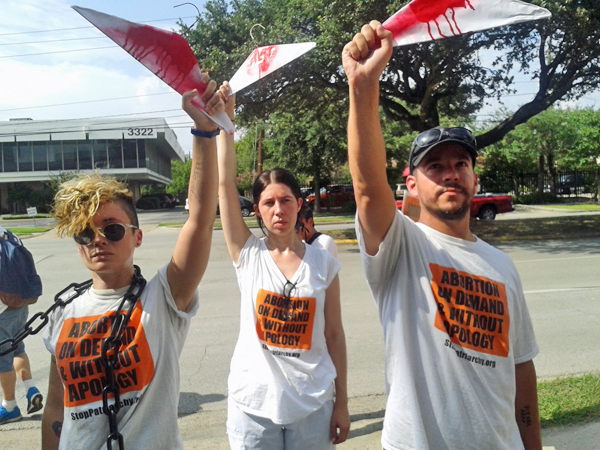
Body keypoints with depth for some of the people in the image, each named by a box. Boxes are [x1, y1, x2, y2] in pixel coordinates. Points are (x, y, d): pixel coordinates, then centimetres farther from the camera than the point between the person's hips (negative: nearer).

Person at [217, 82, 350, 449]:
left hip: (313, 404, 0)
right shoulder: (247, 254, -6)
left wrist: (341, 403, 3)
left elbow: (334, 336, -1)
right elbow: (225, 185, -13)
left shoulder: (323, 263, -5)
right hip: (253, 404, 0)